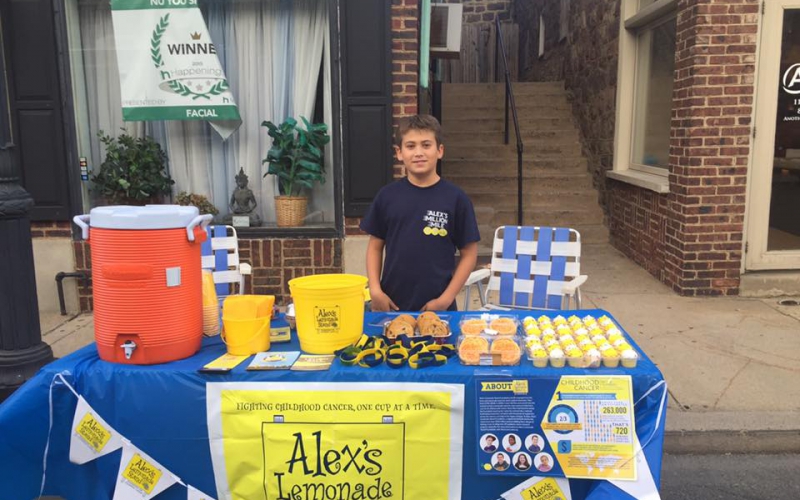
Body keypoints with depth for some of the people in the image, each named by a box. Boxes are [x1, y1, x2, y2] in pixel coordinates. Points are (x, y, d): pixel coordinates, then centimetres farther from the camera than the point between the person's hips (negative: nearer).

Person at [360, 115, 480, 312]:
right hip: (392, 304, 2)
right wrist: (375, 289, -3)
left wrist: (446, 299, -7)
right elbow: (375, 245, 8)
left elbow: (469, 253, -2)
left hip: (436, 306, -1)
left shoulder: (455, 198, -5)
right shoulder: (387, 196, 1)